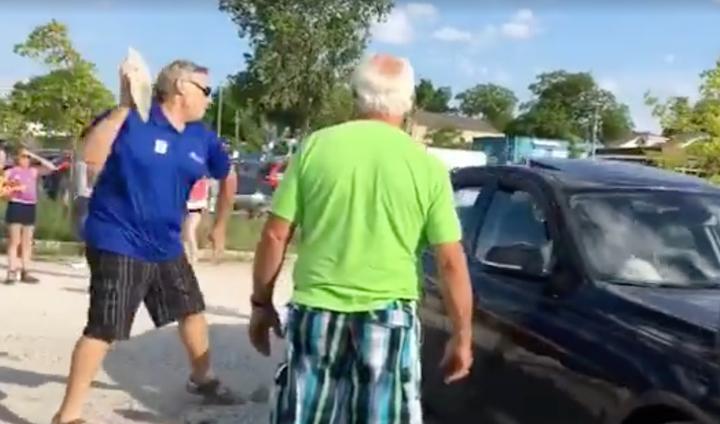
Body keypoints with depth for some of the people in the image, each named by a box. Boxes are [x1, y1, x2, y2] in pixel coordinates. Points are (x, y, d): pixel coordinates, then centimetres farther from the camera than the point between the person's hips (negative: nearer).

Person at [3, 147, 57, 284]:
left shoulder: (33, 171, 13)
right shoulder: (10, 172, 5)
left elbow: (51, 167, 6)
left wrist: (35, 157, 4)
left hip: (30, 208, 4)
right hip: (16, 206, -4)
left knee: (27, 243, 7)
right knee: (14, 241, -5)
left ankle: (25, 272, 11)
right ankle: (12, 272, -6)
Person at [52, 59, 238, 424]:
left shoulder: (202, 138, 3)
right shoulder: (132, 119, -16)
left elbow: (228, 177, 21)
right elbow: (91, 156, -32)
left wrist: (219, 225, 23)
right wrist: (124, 106, -38)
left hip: (167, 246, 7)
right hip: (118, 245, -7)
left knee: (192, 309, 20)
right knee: (103, 330, -9)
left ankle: (202, 378, 44)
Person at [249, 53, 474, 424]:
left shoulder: (316, 146, -1)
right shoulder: (427, 167, -2)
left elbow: (275, 234, 0)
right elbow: (451, 261, -3)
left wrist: (261, 303, 11)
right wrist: (462, 336, 6)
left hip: (316, 313, 1)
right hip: (388, 318, 0)